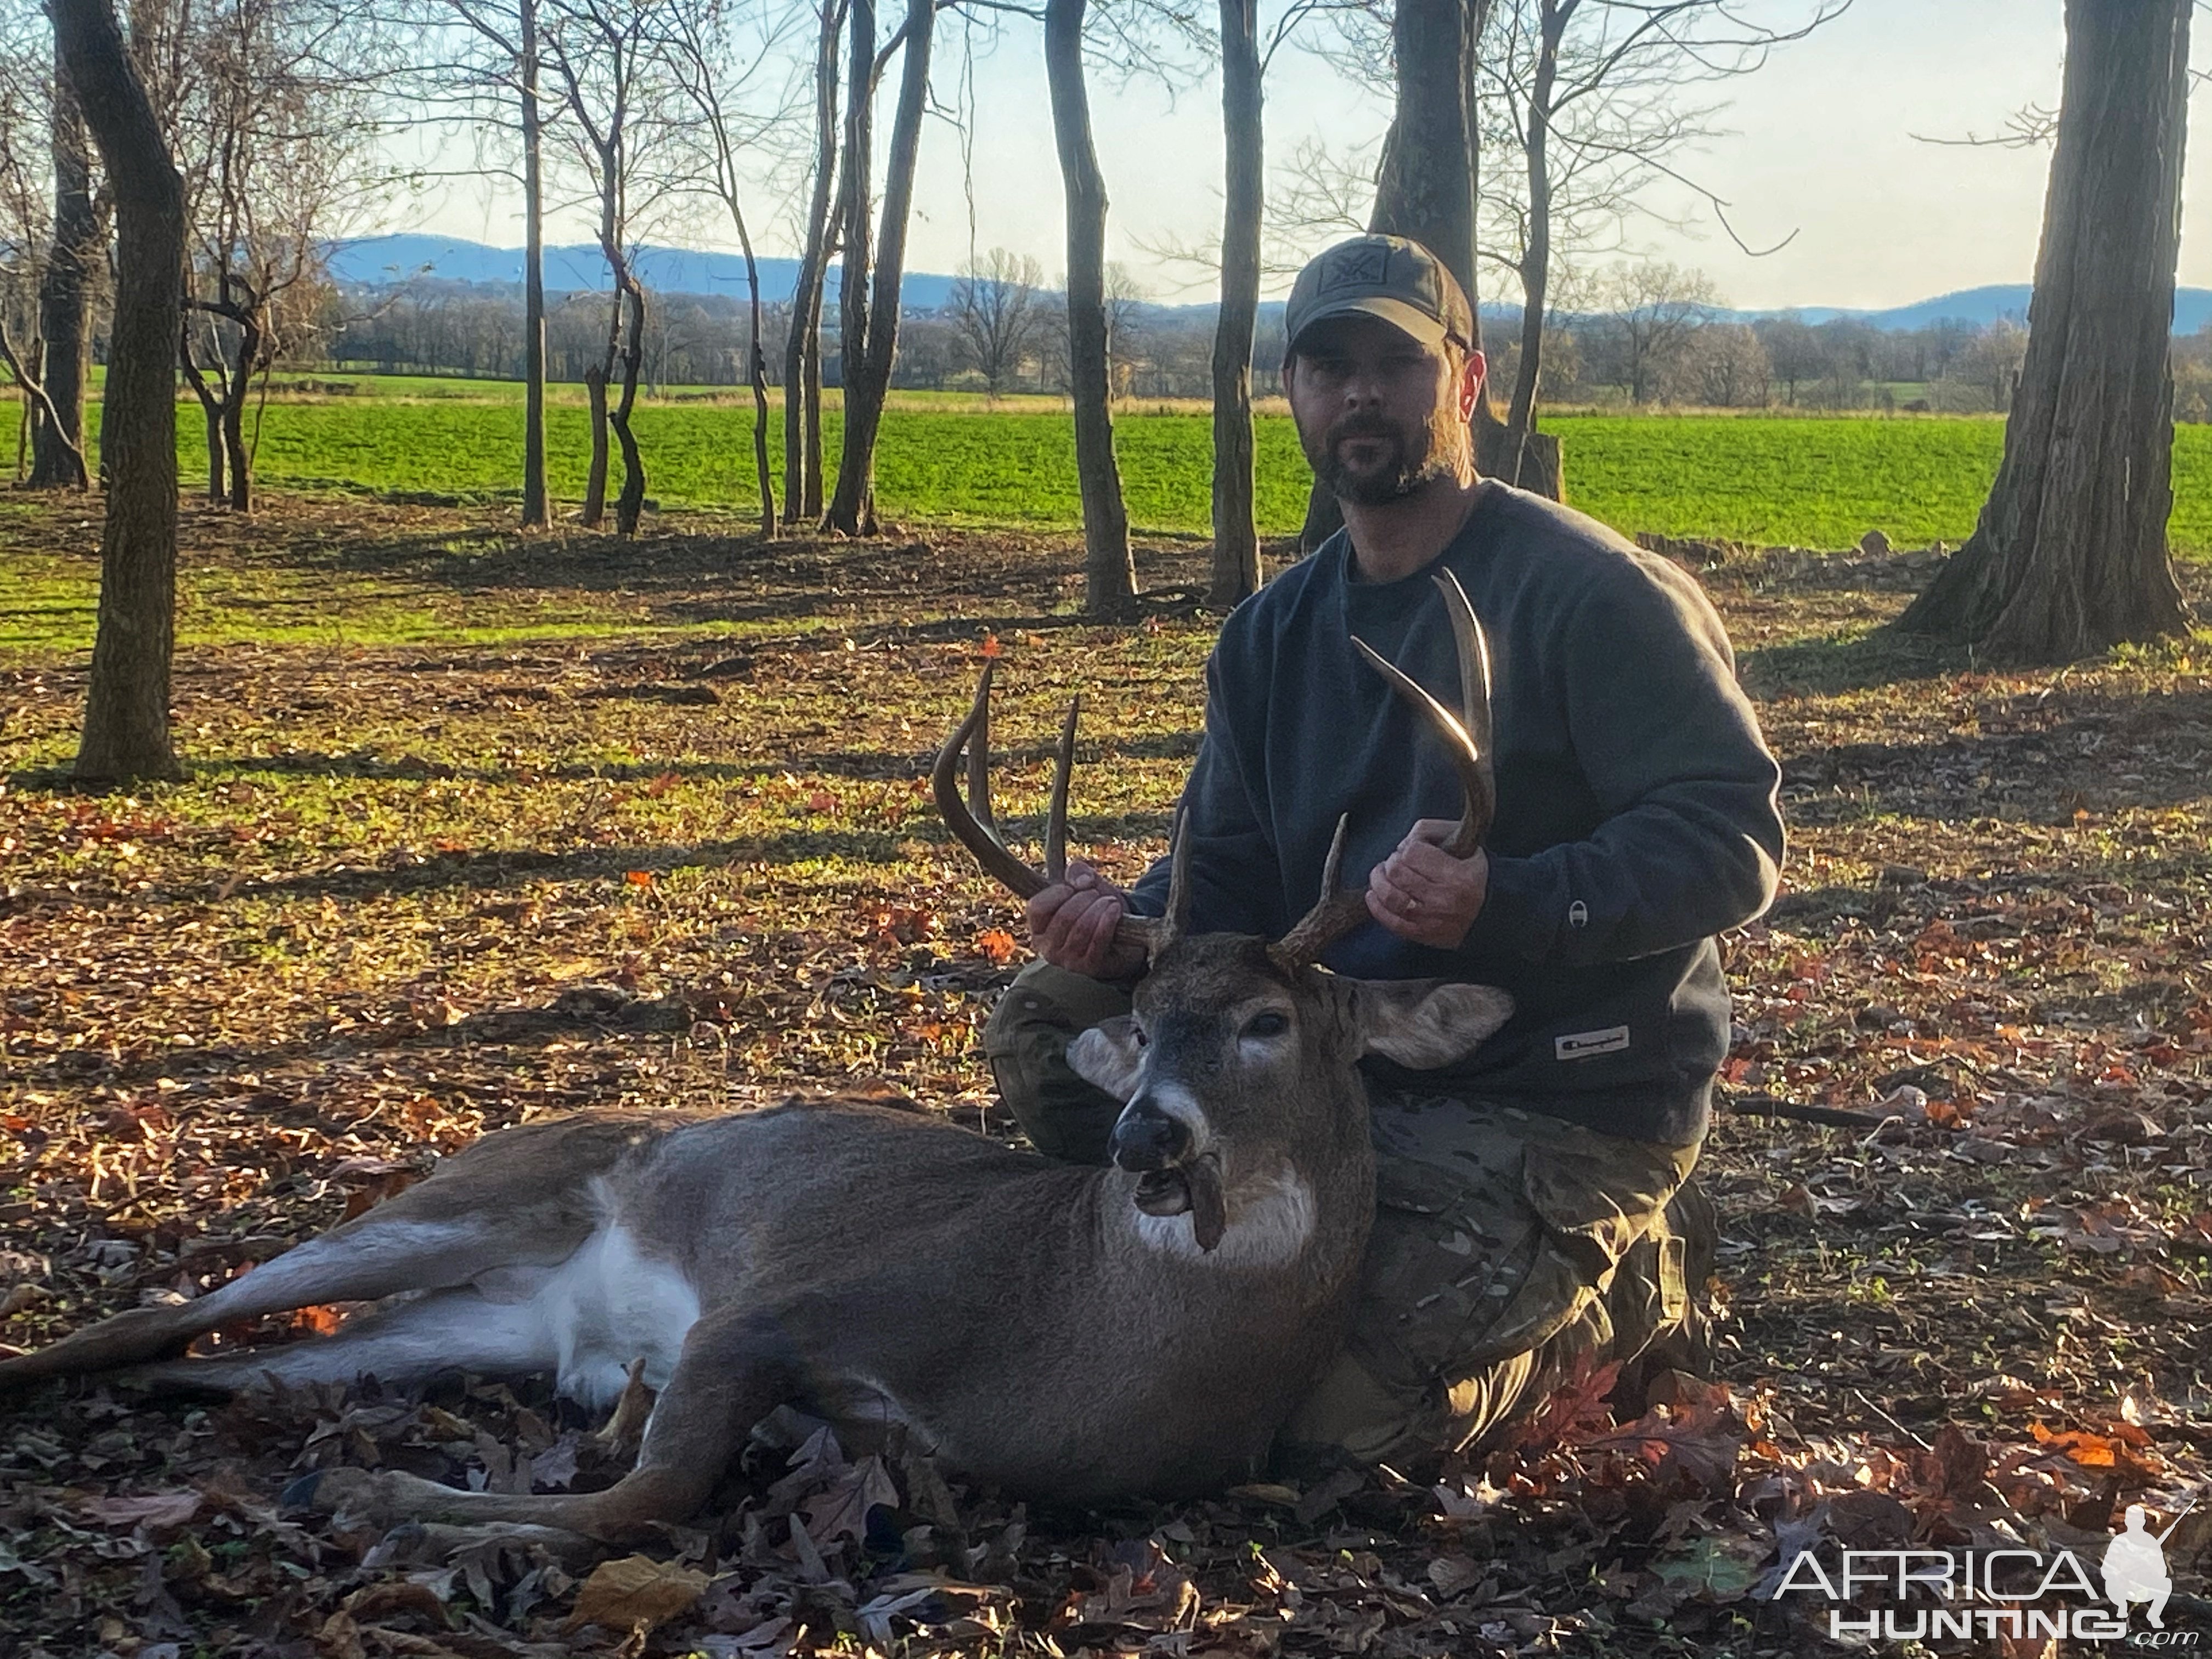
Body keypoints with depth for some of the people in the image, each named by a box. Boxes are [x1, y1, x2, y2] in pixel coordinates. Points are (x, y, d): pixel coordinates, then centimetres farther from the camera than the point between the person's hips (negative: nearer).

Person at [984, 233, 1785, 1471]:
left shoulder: (1591, 593, -13)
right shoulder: (1275, 633, 10)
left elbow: (1732, 837, -19)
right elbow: (1232, 871, 11)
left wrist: (1507, 905, -35)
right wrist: (1134, 923, -13)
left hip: (1564, 1102, -7)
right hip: (1352, 1056, 7)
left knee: (1341, 1403, -22)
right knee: (1048, 1024, -5)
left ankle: (1629, 1280, 8)